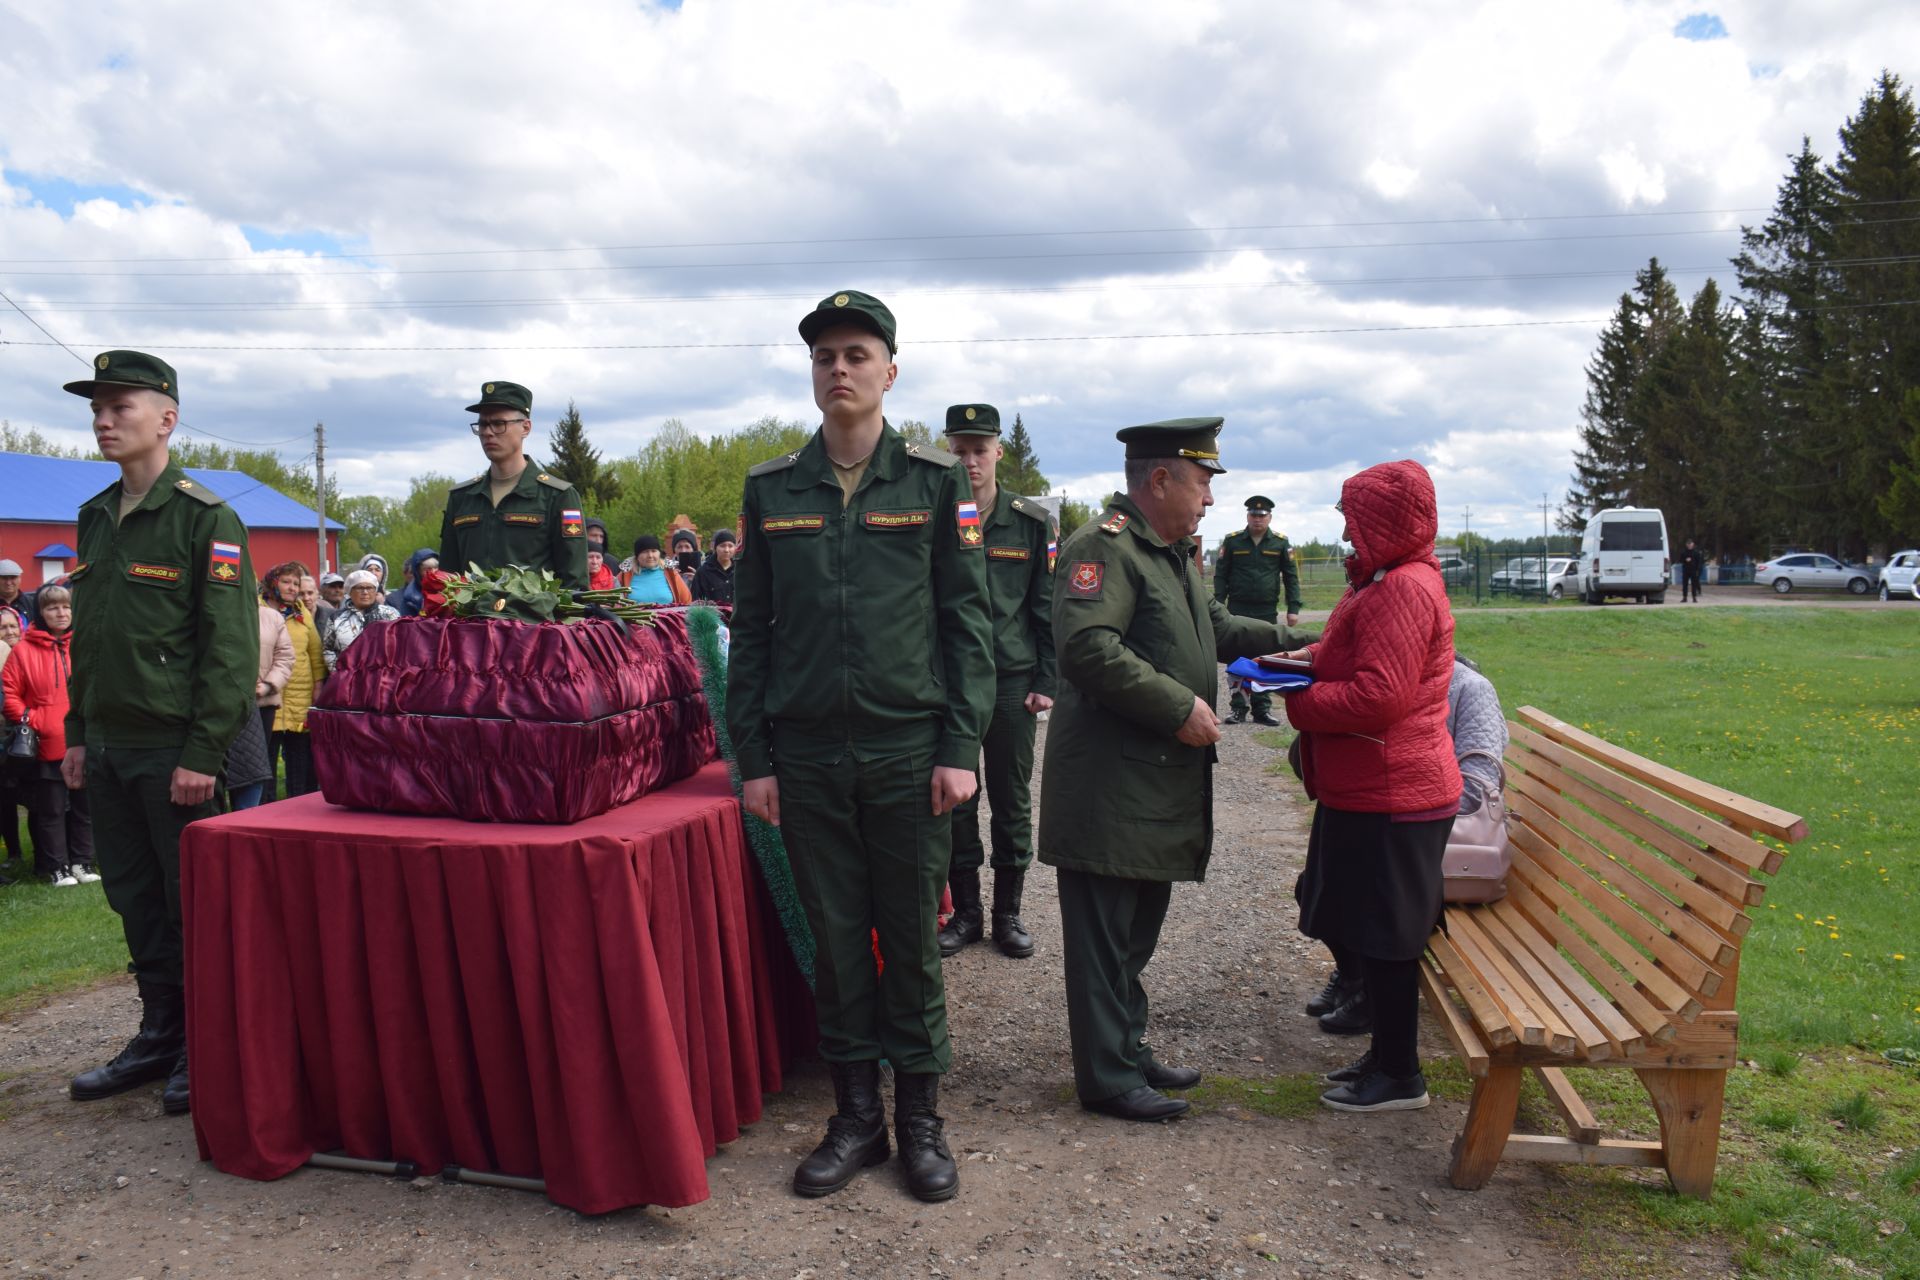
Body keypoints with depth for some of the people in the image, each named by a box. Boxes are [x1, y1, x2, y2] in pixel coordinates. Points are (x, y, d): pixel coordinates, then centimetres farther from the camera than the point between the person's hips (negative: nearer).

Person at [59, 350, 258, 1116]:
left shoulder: (206, 520, -10)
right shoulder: (95, 518, 13)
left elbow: (232, 648, -14)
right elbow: (85, 637, 18)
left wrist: (203, 753, -18)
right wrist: (77, 733, 13)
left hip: (174, 749, -7)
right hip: (109, 746, 7)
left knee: (192, 902, 1)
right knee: (134, 898, 14)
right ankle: (160, 1037, 26)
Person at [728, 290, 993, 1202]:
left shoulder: (936, 481, 1)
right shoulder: (771, 489, 6)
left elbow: (968, 619, 0)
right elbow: (750, 629, 7)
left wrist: (960, 747, -7)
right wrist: (753, 757, 2)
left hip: (908, 750, -2)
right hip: (806, 755, 2)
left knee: (912, 938, 7)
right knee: (836, 938, 10)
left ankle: (920, 1116, 24)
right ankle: (856, 1115, 25)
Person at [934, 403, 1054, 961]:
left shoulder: (1032, 521, 1)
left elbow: (1048, 607, 3)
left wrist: (1046, 681, -3)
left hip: (1012, 680, 0)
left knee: (1012, 799, 7)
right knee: (954, 799, 6)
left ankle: (1008, 912, 20)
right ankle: (965, 911, 20)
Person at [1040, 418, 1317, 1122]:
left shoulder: (1175, 554, 19)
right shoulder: (1103, 545, -15)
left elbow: (1212, 625, 35)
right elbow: (1088, 647, -28)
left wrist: (1287, 639, 27)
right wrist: (1179, 705, -23)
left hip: (1161, 782, 10)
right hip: (1108, 789, -10)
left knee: (1138, 930, 19)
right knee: (1105, 936, 1)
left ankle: (1129, 1049, 32)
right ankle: (1106, 1077, 12)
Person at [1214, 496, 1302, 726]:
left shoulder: (1281, 543, 5)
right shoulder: (1232, 541, 4)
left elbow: (1291, 577, 7)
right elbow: (1220, 575, 5)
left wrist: (1293, 608, -1)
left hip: (1268, 612, 1)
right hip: (1237, 611, 0)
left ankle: (1262, 709, 13)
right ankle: (1239, 708, 6)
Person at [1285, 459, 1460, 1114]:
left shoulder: (1404, 589, -19)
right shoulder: (1384, 582, 16)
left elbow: (1377, 697, -25)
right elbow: (1355, 660, 24)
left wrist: (1295, 702, -14)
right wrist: (1308, 658, 6)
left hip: (1390, 798, -11)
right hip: (1365, 789, 11)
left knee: (1382, 937, 1)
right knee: (1360, 929, 19)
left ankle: (1399, 1077, 15)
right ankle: (1386, 1053, 33)